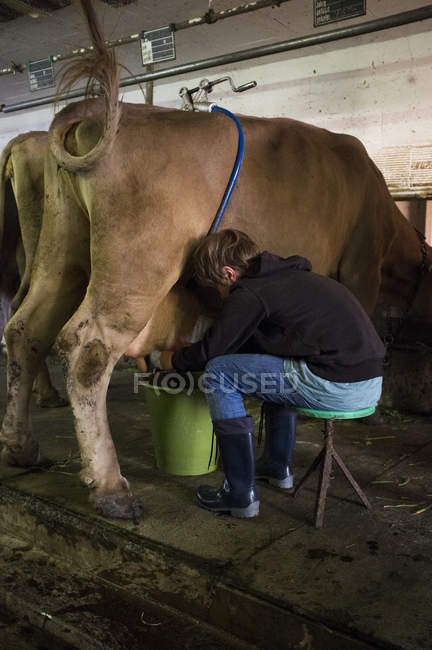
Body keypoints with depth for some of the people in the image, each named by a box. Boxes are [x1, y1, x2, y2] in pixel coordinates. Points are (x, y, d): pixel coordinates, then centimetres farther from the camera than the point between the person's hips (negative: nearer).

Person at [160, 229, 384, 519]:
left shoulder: (251, 293, -6)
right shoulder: (289, 275, 22)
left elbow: (209, 351, 1)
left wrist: (174, 360, 22)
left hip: (338, 389, -10)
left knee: (218, 374, 0)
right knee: (279, 367, 35)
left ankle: (241, 495, 6)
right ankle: (279, 466, 40)